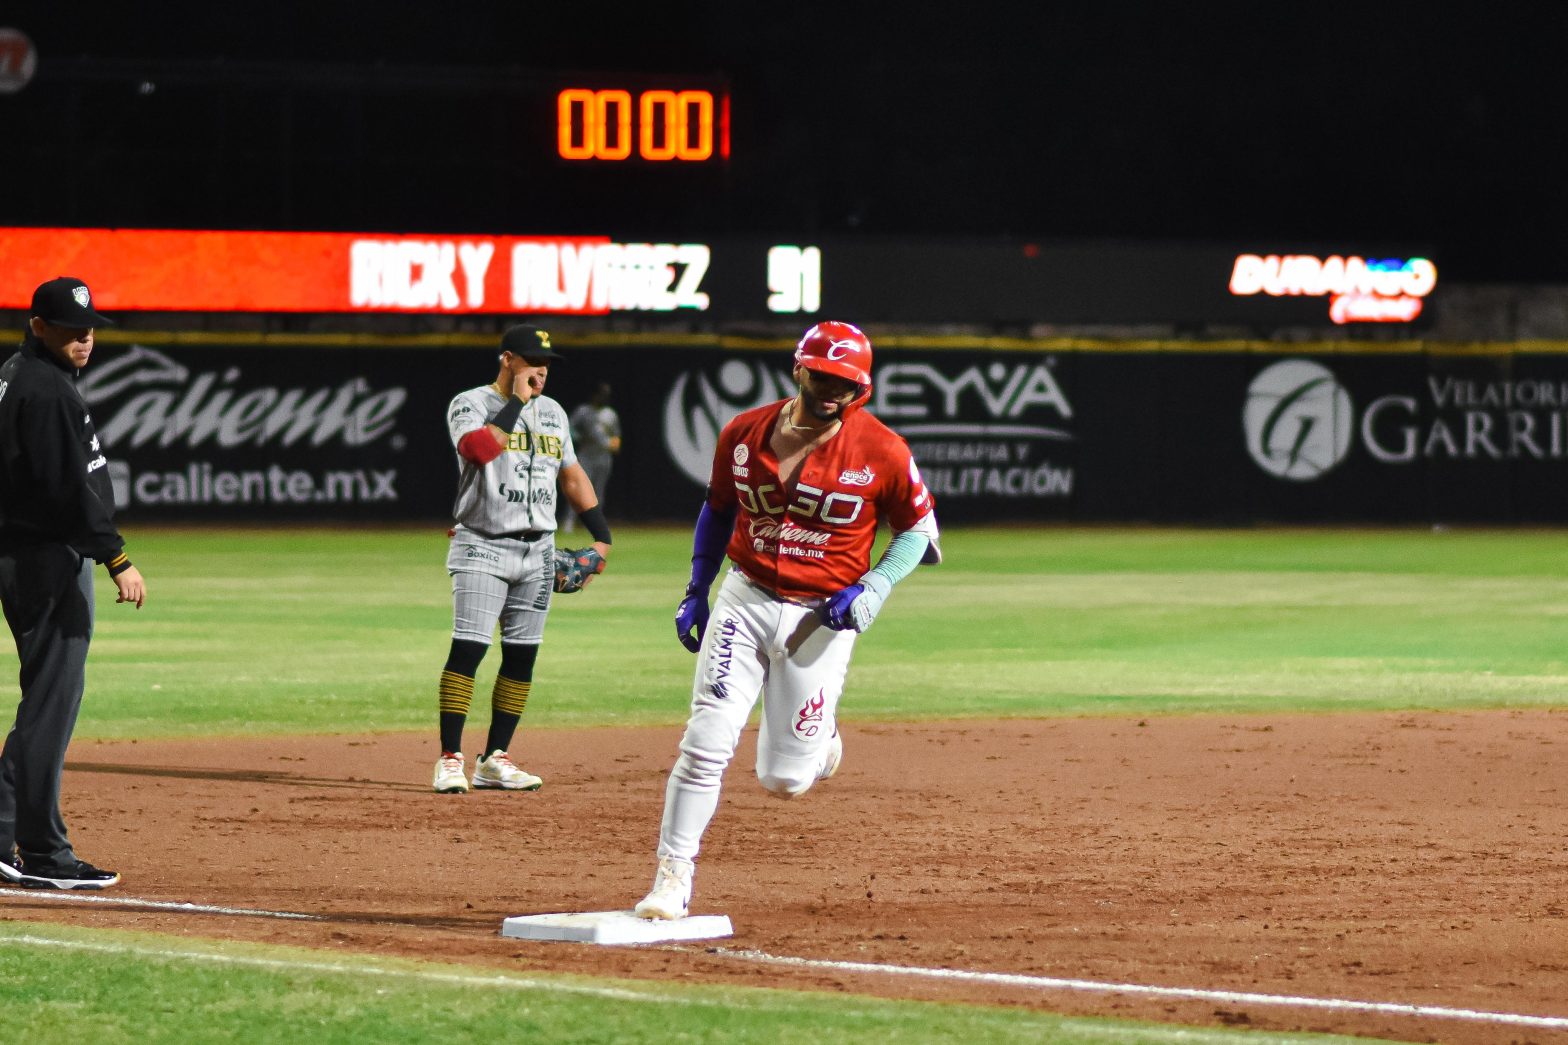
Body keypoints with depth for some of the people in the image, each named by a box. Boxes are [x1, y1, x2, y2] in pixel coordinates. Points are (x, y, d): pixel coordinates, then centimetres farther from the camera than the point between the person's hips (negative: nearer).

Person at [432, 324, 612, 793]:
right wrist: (516, 401, -17)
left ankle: (494, 760, 10)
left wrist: (601, 535, 13)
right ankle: (450, 759, -12)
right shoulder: (470, 404, -4)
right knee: (467, 650, -13)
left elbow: (573, 476, 20)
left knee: (522, 657, 5)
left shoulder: (552, 412, 14)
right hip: (483, 548, -6)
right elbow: (480, 448, -26)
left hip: (538, 551, 6)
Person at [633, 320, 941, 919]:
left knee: (783, 780, 1)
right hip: (743, 602, 2)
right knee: (706, 745, -11)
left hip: (822, 618, -2)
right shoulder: (744, 434, -1)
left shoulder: (881, 452, -10)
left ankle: (818, 739, 37)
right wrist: (696, 592, 12)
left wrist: (875, 588, -12)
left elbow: (919, 527, 2)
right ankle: (672, 878, -2)